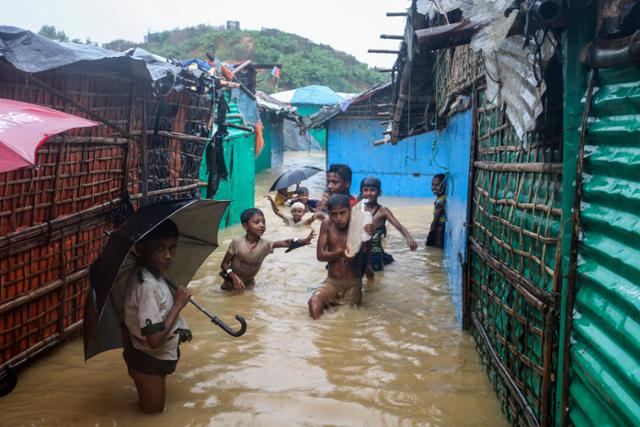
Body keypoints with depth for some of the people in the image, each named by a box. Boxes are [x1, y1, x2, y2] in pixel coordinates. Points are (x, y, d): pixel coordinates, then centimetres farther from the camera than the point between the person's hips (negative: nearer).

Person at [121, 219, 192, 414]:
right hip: (149, 361, -9)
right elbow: (154, 339, -34)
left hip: (148, 357, 9)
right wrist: (178, 304, -26)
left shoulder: (150, 274, -4)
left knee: (153, 411, 29)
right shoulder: (147, 285, -32)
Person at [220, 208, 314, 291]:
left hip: (248, 283, 3)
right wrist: (234, 277, -31)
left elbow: (286, 243, -30)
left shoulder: (265, 244, -17)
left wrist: (304, 241, -47)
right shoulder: (237, 242, -22)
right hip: (233, 281, -3)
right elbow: (224, 264, -15)